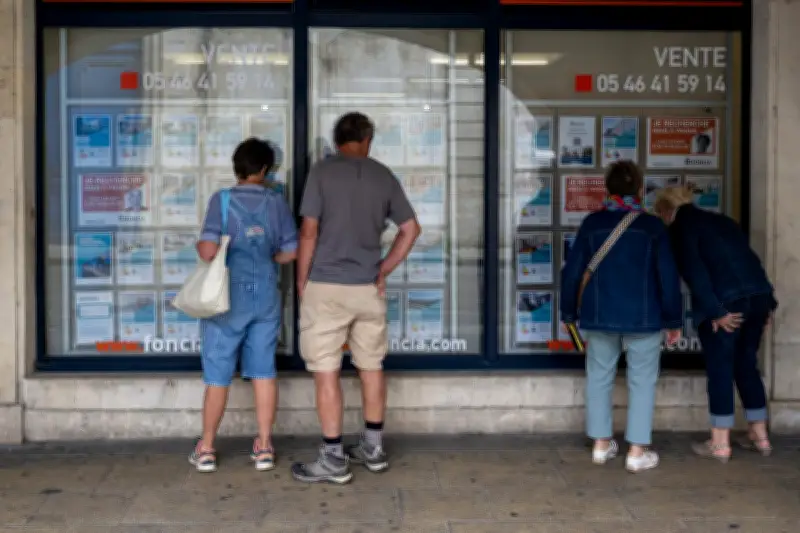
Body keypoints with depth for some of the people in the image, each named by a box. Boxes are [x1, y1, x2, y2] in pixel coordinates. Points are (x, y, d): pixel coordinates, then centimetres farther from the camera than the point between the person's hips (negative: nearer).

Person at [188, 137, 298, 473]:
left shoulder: (222, 200, -10)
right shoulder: (277, 202, 0)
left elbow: (208, 251, -17)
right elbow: (291, 252, 3)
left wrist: (198, 245, 5)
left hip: (229, 295, -2)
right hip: (266, 294, 3)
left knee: (218, 374, 7)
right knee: (264, 371, 10)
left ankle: (206, 449, 17)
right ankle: (264, 447, 15)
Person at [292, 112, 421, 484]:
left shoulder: (322, 172, -6)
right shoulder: (384, 176, 6)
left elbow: (309, 232, -11)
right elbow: (411, 230, 7)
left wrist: (301, 280, 0)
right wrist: (383, 272, 12)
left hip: (326, 287, -4)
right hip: (368, 288, 5)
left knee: (326, 372, 0)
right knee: (371, 367, 16)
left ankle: (334, 460, 3)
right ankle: (373, 448, 26)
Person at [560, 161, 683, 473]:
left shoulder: (592, 223, 1)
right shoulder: (652, 226, -3)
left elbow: (572, 271, 2)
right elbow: (668, 276, -4)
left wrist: (569, 313, 13)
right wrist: (673, 320, 4)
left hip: (599, 315, 2)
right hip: (643, 317, -2)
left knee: (599, 377, 14)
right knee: (641, 381, 5)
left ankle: (601, 444, 19)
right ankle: (637, 452, 5)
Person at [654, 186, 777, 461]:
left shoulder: (680, 228, 2)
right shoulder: (721, 220, 24)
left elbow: (694, 270, -11)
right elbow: (749, 258, 20)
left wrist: (715, 311, -12)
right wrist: (767, 303, 18)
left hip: (725, 301, -7)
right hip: (758, 296, 7)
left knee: (719, 369, 2)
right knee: (747, 365, 18)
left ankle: (720, 443, 7)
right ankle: (760, 435, 24)